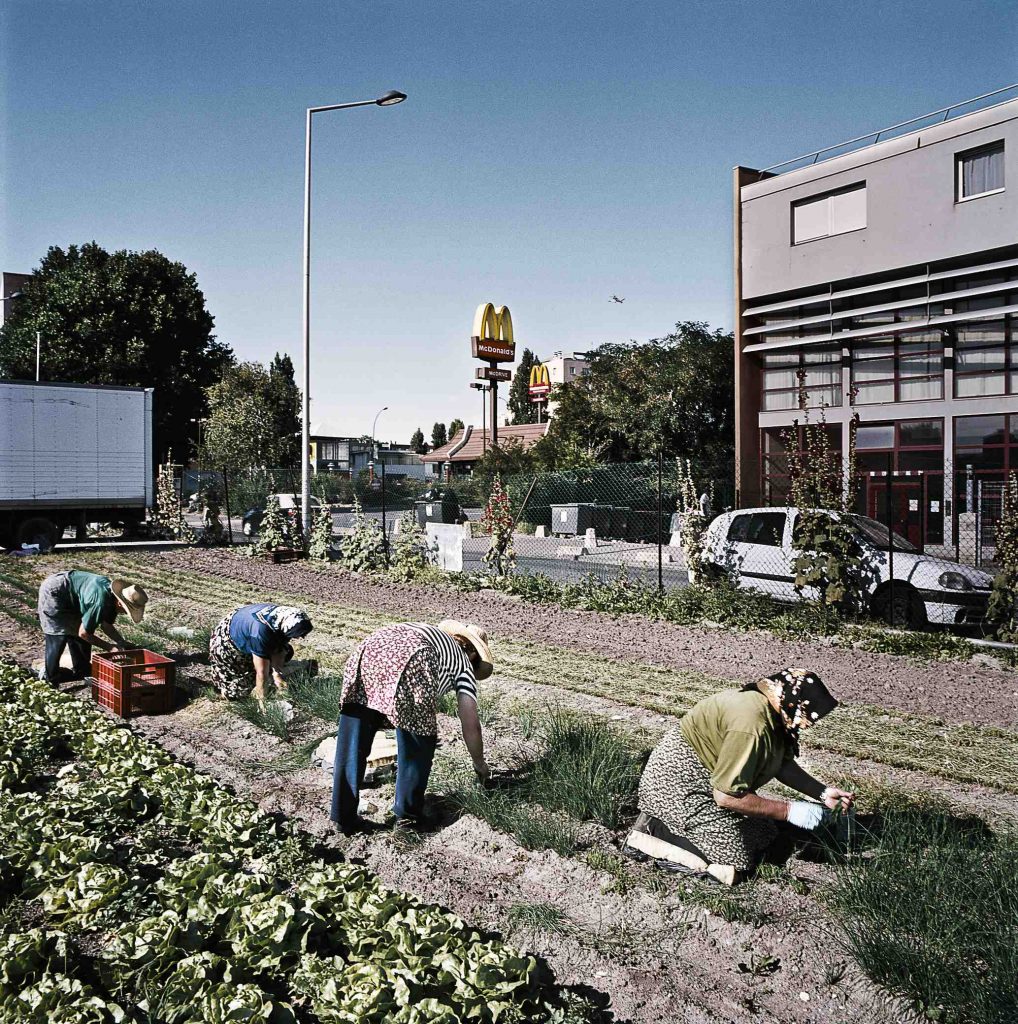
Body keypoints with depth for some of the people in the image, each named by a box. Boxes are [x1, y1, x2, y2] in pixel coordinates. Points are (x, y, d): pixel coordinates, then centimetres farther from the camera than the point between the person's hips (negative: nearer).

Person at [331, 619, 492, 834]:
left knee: (352, 741, 15)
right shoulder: (463, 664, 28)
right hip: (410, 665, -5)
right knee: (417, 742, 18)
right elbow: (470, 723, 24)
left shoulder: (430, 632, 43)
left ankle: (344, 816, 19)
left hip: (369, 649, 5)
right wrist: (479, 763, 41)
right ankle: (407, 812, 27)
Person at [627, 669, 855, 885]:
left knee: (765, 835, 11)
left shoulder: (774, 712, -3)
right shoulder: (751, 726, -32)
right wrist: (789, 811, -21)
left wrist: (823, 793, 0)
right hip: (678, 788, -10)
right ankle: (653, 830, -3)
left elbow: (783, 764, 11)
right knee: (735, 864, -12)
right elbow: (726, 796, -28)